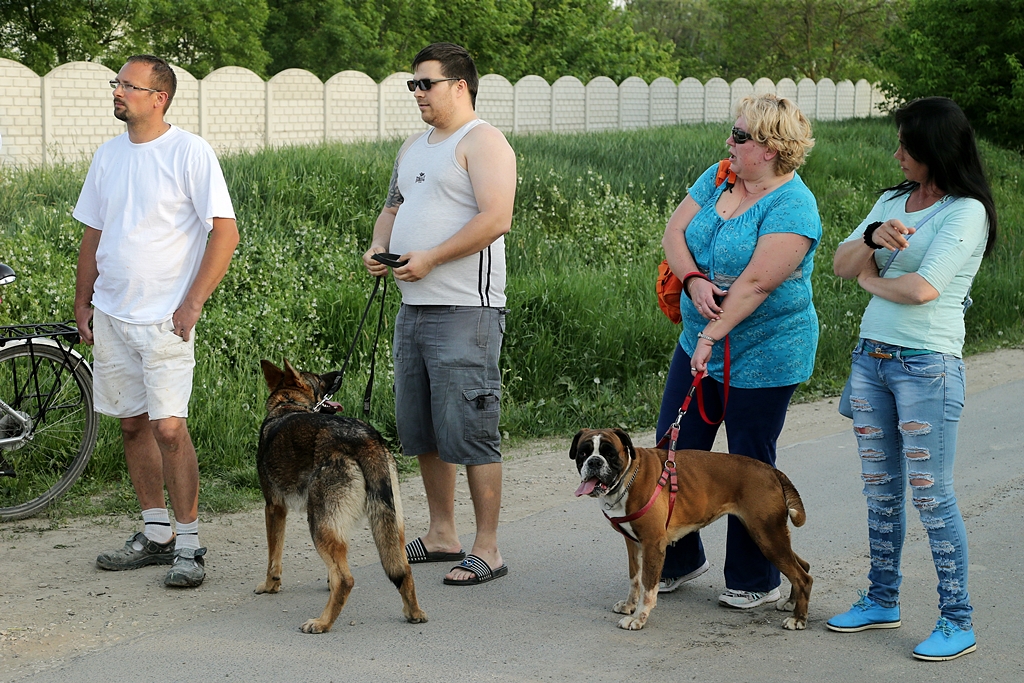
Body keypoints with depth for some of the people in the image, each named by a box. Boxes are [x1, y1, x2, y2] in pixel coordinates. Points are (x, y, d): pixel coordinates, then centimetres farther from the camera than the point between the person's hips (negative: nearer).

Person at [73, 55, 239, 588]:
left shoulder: (190, 152, -8)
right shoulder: (108, 155, 11)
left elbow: (225, 232, -11)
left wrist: (193, 303, -15)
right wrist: (82, 301, 13)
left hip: (164, 318, -6)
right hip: (110, 315, 7)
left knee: (168, 427, -12)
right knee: (133, 424, 11)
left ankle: (188, 545, -4)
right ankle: (156, 534, 22)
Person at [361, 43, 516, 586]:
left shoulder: (482, 142, -8)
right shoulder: (415, 148, 20)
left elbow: (495, 219, -19)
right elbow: (394, 207, 27)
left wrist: (430, 258, -21)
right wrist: (377, 247, 5)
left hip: (464, 311, -9)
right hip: (413, 307, 9)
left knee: (468, 431, -8)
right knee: (421, 430, 14)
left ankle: (487, 550, -1)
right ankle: (441, 535, 25)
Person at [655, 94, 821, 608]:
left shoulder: (792, 207, -18)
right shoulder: (717, 178, 6)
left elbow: (757, 282, -25)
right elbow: (674, 232, 2)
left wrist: (712, 336, -27)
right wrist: (693, 280, -16)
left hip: (763, 357, -7)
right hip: (699, 344, 8)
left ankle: (754, 581, 18)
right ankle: (679, 560, 27)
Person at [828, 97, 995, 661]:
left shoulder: (966, 212, -11)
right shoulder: (893, 200, 11)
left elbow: (922, 288, -21)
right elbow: (841, 265, 4)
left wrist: (873, 281, -2)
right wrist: (873, 237, -15)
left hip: (927, 366, -7)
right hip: (871, 356, 7)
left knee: (931, 495, -3)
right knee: (881, 488, 14)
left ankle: (957, 621, 6)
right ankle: (882, 600, 26)